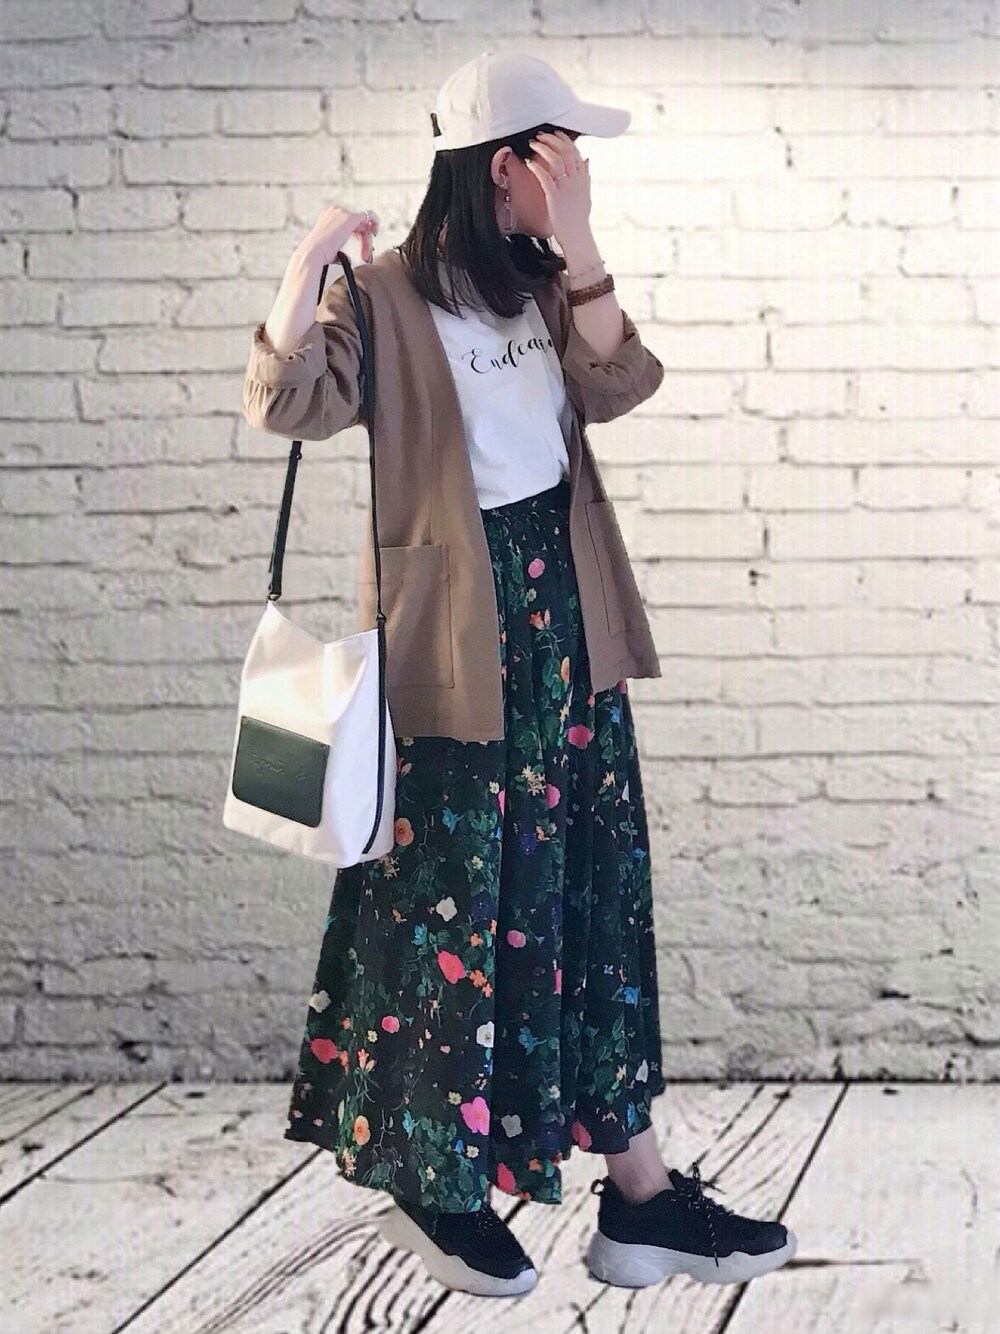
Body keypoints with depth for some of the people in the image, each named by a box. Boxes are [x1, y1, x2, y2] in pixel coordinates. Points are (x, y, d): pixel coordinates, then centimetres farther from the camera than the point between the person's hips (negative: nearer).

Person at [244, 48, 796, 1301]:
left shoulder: (537, 282, 11)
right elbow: (280, 401, -22)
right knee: (461, 885, 0)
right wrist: (311, 259, -32)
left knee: (593, 878, 7)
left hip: (558, 605, 7)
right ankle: (435, 1185, 18)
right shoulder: (398, 298, -10)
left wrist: (577, 244, -15)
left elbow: (620, 380, -5)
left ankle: (640, 1194, 13)